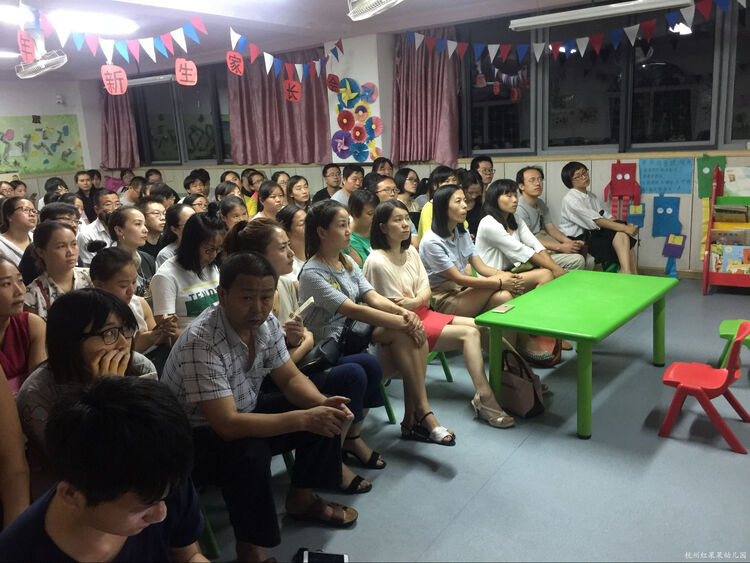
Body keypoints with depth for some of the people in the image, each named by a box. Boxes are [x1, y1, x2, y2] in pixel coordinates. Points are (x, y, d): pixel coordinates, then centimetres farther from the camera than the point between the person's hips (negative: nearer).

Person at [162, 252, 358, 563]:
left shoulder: (266, 323, -11)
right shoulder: (201, 343, -34)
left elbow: (291, 378, -1)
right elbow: (228, 425, -37)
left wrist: (321, 403, -22)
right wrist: (303, 419, -39)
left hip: (243, 413, 8)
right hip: (194, 437, -7)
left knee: (324, 412, -3)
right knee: (250, 452, -37)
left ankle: (300, 498, 16)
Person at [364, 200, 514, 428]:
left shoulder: (410, 251, 10)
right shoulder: (377, 262, -17)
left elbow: (426, 291, 8)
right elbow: (396, 309, -13)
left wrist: (415, 300, -13)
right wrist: (421, 299, 0)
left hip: (422, 313, 9)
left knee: (480, 326, -8)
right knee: (469, 333, -20)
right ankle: (485, 398, -22)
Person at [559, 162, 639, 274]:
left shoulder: (592, 196, 16)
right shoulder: (570, 199, -12)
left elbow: (608, 217, 9)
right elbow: (598, 221, -20)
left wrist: (627, 226, -10)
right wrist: (625, 228, -23)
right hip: (577, 239, -8)